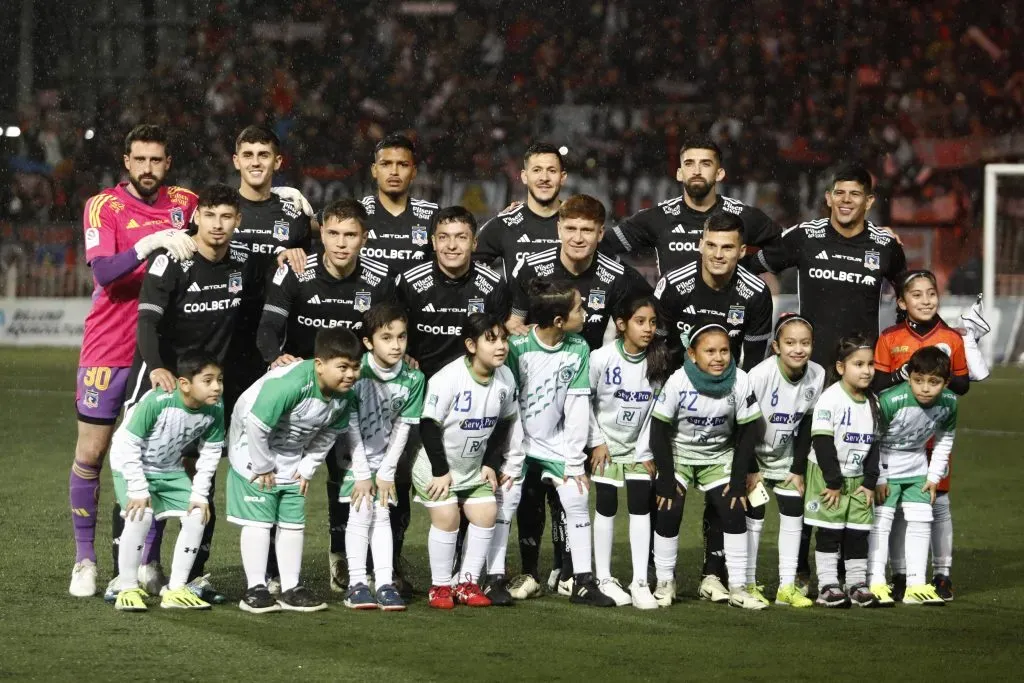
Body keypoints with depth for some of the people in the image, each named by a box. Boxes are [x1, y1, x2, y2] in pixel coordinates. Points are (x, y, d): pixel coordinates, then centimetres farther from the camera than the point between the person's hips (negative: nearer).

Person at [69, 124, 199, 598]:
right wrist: (153, 241, -29)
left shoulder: (185, 204, 7)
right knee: (91, 454, 0)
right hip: (107, 349, -2)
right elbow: (104, 271, -17)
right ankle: (85, 559, 10)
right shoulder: (103, 206, -4)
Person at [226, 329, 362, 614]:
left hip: (292, 459, 7)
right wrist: (263, 467, -20)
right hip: (253, 451, -7)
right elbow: (256, 425, -31)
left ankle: (291, 589, 15)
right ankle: (255, 589, 0)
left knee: (293, 523, 8)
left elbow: (328, 434, 6)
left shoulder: (345, 397, -11)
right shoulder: (290, 384, -35)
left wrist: (307, 468, 1)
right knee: (258, 521, -6)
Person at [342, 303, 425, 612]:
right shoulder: (357, 373, -22)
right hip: (353, 455, -3)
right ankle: (356, 584, -7)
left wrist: (386, 472, -6)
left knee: (382, 513, -1)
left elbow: (402, 427, -5)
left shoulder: (413, 378, -11)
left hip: (384, 456, 3)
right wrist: (362, 474, -17)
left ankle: (385, 584, -3)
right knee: (361, 511, -10)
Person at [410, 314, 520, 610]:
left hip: (475, 467, 6)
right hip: (437, 466, -6)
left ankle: (467, 583, 10)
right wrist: (440, 471, -18)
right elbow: (428, 425, -21)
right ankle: (440, 586, 2)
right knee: (446, 517, -13)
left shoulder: (505, 379, -7)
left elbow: (503, 424, 7)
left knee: (486, 514, -2)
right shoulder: (447, 379, -25)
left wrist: (491, 464, 2)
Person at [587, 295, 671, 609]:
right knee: (607, 507, 1)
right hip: (606, 444, -2)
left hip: (639, 445, 2)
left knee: (641, 507, -3)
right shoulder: (602, 358, -16)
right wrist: (596, 442, -9)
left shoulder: (658, 362, -9)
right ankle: (604, 579, 11)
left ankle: (640, 582, 0)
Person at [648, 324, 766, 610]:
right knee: (668, 511, -13)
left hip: (719, 456, 2)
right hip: (678, 454, -2)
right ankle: (665, 583, 3)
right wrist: (666, 479, -18)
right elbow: (659, 431, -18)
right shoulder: (678, 382, -24)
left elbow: (747, 432, -10)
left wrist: (739, 479, -12)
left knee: (734, 512, -9)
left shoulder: (740, 382, -19)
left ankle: (738, 588, -1)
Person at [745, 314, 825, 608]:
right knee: (753, 515, -7)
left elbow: (807, 425, -3)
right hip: (751, 454, -4)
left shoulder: (817, 375, -14)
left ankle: (787, 586, 4)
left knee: (794, 512, -1)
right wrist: (750, 469, -17)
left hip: (785, 455, 4)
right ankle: (748, 584, 2)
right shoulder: (761, 374, -28)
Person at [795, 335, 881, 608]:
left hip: (857, 478, 6)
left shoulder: (872, 403, 5)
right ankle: (827, 586, 1)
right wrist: (833, 481, -17)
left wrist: (870, 482, 3)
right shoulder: (830, 399, -15)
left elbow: (873, 445, 11)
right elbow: (822, 443, -17)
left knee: (858, 532, 6)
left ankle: (857, 584, 13)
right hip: (825, 475, -6)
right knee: (829, 533, -3)